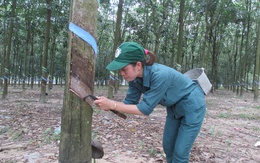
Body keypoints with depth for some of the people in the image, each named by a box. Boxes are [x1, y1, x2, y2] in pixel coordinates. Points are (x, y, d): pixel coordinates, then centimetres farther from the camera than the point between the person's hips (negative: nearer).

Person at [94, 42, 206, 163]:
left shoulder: (159, 75, -38)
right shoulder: (135, 78, -14)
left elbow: (145, 108, -33)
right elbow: (130, 102, -11)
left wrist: (113, 105, -36)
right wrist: (108, 104, -30)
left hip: (192, 106, -7)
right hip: (174, 108, 7)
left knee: (180, 152, -1)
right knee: (168, 147, 15)